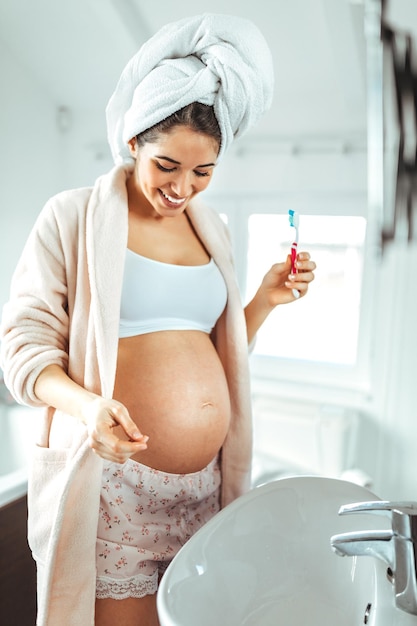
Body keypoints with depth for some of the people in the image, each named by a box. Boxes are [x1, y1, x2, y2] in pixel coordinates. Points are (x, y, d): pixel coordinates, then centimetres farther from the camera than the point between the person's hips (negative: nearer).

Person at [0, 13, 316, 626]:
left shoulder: (212, 230, 11)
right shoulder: (72, 217, -4)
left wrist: (265, 300, 1)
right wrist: (87, 404, -25)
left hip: (205, 483, 5)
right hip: (112, 482, -5)